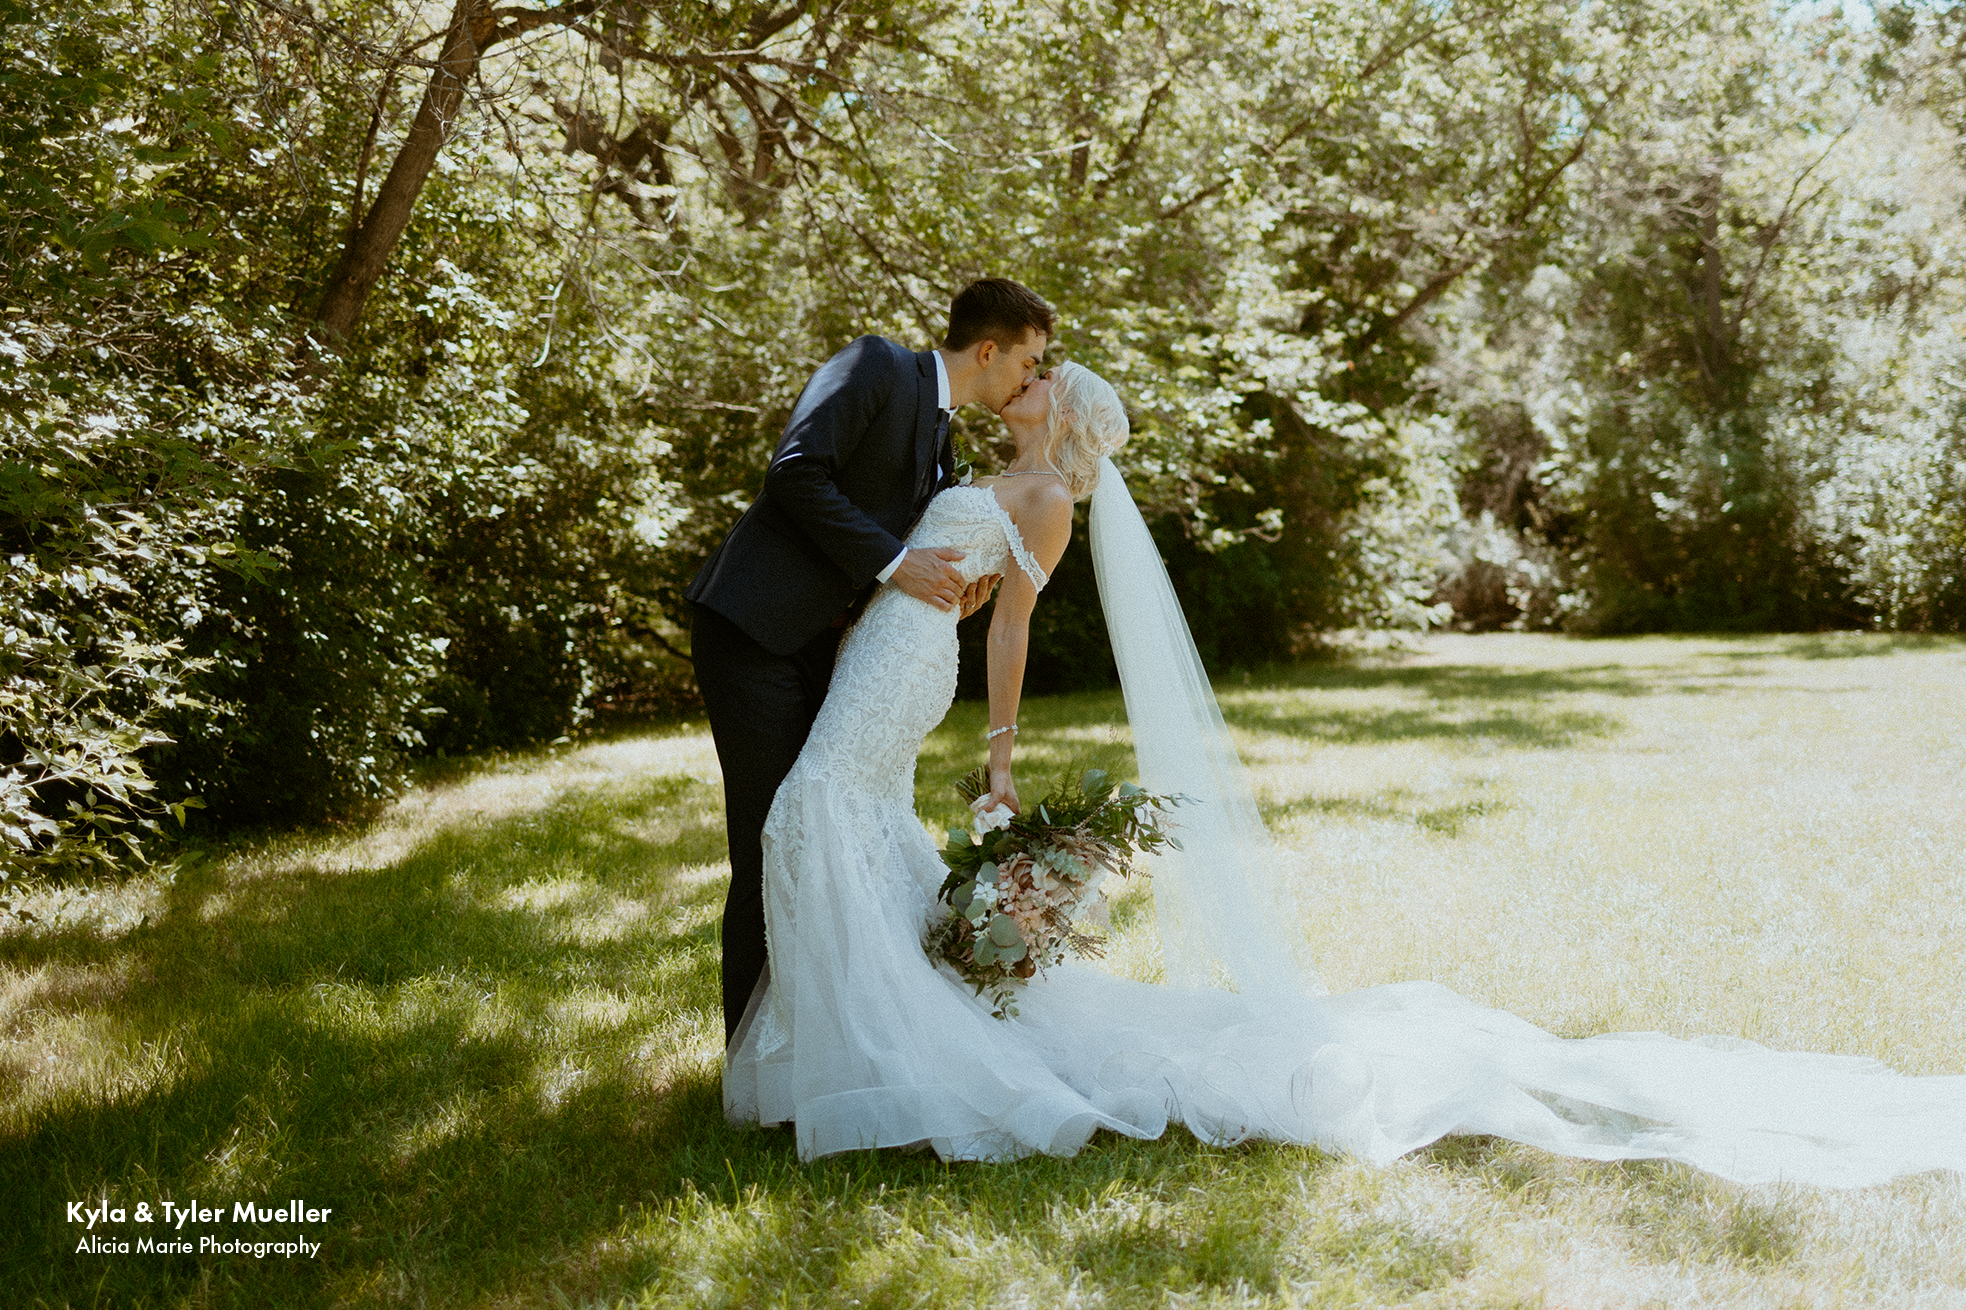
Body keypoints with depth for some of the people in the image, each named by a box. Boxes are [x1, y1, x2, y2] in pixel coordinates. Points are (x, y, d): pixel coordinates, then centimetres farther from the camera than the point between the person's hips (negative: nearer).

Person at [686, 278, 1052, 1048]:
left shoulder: (941, 449, 19)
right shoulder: (876, 367, -7)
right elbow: (796, 471, -19)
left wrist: (946, 603, -2)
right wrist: (894, 564, -18)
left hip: (818, 644, 9)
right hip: (753, 634, -9)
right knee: (770, 852, -5)